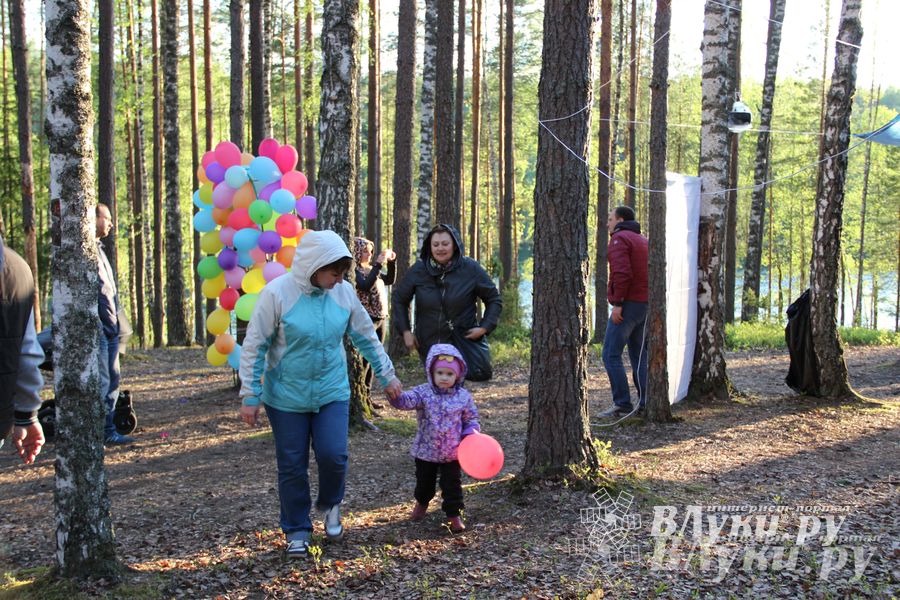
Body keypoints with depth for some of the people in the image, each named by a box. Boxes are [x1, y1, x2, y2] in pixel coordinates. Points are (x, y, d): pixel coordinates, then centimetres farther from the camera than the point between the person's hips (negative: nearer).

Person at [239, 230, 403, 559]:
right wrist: (250, 396, -9)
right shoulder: (277, 293, -16)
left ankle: (330, 505, 26)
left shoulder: (344, 291, -5)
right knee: (292, 466, 6)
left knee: (333, 455, -7)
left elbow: (366, 337, 8)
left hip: (332, 392, 2)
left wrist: (387, 376, 13)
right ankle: (297, 530, 26)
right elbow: (254, 347, -9)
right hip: (286, 396, -2)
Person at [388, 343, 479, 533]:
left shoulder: (463, 396, -7)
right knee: (424, 481, 21)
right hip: (426, 451, 1)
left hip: (452, 452, -1)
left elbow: (471, 419, 3)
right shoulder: (423, 393, -12)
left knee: (452, 485, 4)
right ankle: (422, 503, 49)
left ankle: (454, 515, 19)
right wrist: (394, 395, -49)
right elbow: (406, 401, -28)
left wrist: (470, 434, -16)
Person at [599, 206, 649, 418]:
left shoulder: (619, 239, -8)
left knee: (611, 354, -6)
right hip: (645, 304, 9)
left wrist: (617, 303, -20)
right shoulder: (643, 240, 20)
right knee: (639, 355, 13)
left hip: (628, 305, -9)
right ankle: (645, 404, 11)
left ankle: (622, 404, -9)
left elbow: (622, 273, -22)